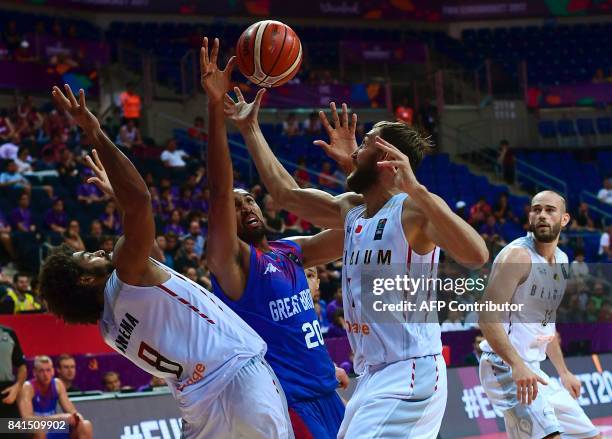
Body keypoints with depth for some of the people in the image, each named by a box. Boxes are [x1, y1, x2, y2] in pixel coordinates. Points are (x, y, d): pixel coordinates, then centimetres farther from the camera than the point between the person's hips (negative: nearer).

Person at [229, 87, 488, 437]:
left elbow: (476, 255, -30)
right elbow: (285, 192, 25)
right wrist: (250, 128, 26)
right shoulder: (351, 209, 13)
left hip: (409, 373, -9)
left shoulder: (414, 207, -13)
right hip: (373, 374, 9)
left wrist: (416, 190, -37)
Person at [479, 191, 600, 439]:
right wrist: (517, 365, -32)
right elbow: (487, 317, -21)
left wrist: (563, 371, 23)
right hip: (506, 367, -10)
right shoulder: (518, 255, -13)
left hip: (533, 371, 10)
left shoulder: (561, 261, 14)